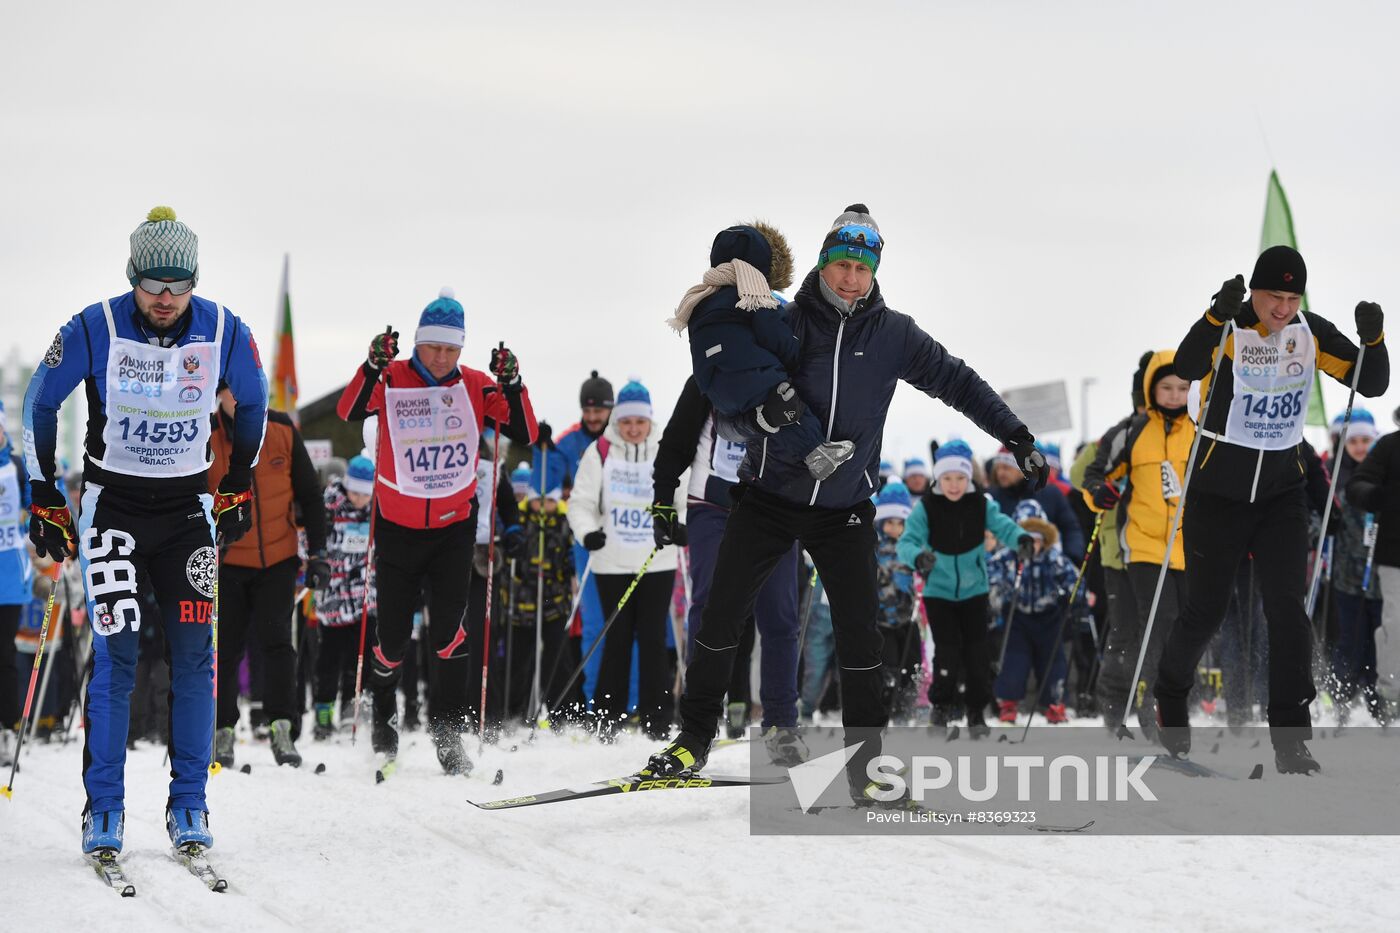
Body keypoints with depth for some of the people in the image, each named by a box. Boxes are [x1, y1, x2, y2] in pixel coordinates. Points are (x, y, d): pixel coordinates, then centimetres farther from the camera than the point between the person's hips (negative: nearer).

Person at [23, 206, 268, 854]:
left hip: (189, 507, 2)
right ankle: (104, 808, -2)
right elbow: (39, 404, 0)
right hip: (112, 502, -2)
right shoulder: (94, 329, -14)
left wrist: (239, 487, 14)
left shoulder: (223, 332, -9)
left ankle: (188, 804, 7)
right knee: (114, 650, -10)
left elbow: (253, 404, 11)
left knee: (193, 653, -3)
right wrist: (45, 497, 1)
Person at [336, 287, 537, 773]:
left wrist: (512, 385, -22)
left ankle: (448, 733, -6)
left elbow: (525, 435, -7)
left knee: (448, 629, -14)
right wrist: (373, 366, -39)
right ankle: (383, 717, 33)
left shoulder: (475, 386, -2)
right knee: (393, 637, 6)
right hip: (398, 527, 0)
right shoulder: (393, 380, -7)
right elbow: (349, 412, -24)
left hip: (454, 526, 0)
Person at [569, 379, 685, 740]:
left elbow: (688, 501, 7)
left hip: (658, 562, 0)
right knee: (617, 639, 1)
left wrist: (682, 527, -13)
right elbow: (581, 502, 2)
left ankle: (657, 724, 4)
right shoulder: (599, 453, 1)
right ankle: (607, 724, 8)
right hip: (612, 563, 0)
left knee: (653, 640, -1)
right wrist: (587, 532, -17)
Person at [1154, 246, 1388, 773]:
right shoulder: (1228, 329, -15)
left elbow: (1371, 384, -3)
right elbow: (1186, 368, -35)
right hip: (1219, 491, -3)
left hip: (1282, 490, 3)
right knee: (1205, 611, 8)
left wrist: (1373, 339, -23)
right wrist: (1218, 316, -51)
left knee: (1288, 608, -8)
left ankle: (1290, 742, -6)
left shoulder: (1311, 333, -2)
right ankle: (1171, 693, 38)